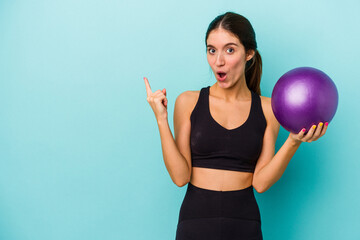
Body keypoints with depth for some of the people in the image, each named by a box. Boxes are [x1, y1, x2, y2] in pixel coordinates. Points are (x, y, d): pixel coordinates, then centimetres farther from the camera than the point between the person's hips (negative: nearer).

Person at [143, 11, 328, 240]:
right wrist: (161, 120, -14)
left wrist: (294, 142, -16)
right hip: (195, 220, 0)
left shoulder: (267, 109, 0)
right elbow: (180, 176, -8)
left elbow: (261, 182, -5)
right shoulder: (188, 102, -2)